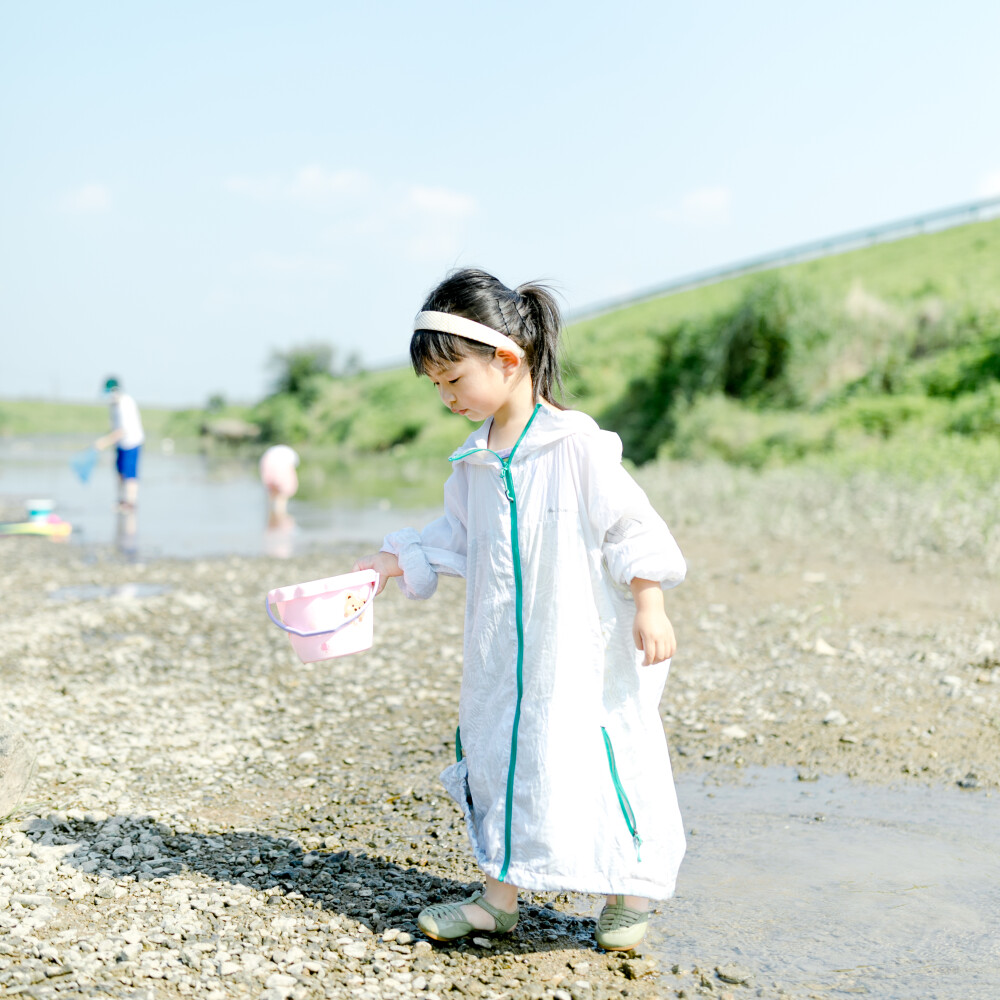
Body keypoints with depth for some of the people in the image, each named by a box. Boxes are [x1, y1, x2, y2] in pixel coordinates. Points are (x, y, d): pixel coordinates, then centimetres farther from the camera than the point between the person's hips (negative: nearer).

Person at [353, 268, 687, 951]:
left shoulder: (576, 444, -14)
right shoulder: (474, 462, 7)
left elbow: (630, 526, -12)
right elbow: (457, 536, 17)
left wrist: (649, 606, -15)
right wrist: (396, 562, 8)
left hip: (581, 648, -7)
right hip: (503, 654, 7)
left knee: (598, 758, -2)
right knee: (499, 751, 12)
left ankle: (630, 893, 19)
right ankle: (500, 894, 26)